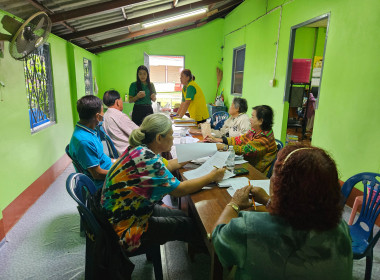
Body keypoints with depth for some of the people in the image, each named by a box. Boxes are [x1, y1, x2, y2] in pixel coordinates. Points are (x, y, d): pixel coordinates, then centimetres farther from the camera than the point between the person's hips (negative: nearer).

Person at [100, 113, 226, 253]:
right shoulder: (146, 159, -31)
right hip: (125, 229, -9)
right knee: (187, 225, 1)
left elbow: (167, 165, 13)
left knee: (183, 215, 12)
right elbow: (180, 190, -25)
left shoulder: (140, 149, -3)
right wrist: (212, 177, -14)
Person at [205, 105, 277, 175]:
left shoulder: (264, 138, -24)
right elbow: (240, 139, 4)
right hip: (249, 164, 7)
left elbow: (246, 149, -29)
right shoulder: (254, 131, 1)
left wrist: (224, 147, -27)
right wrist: (218, 140, 0)